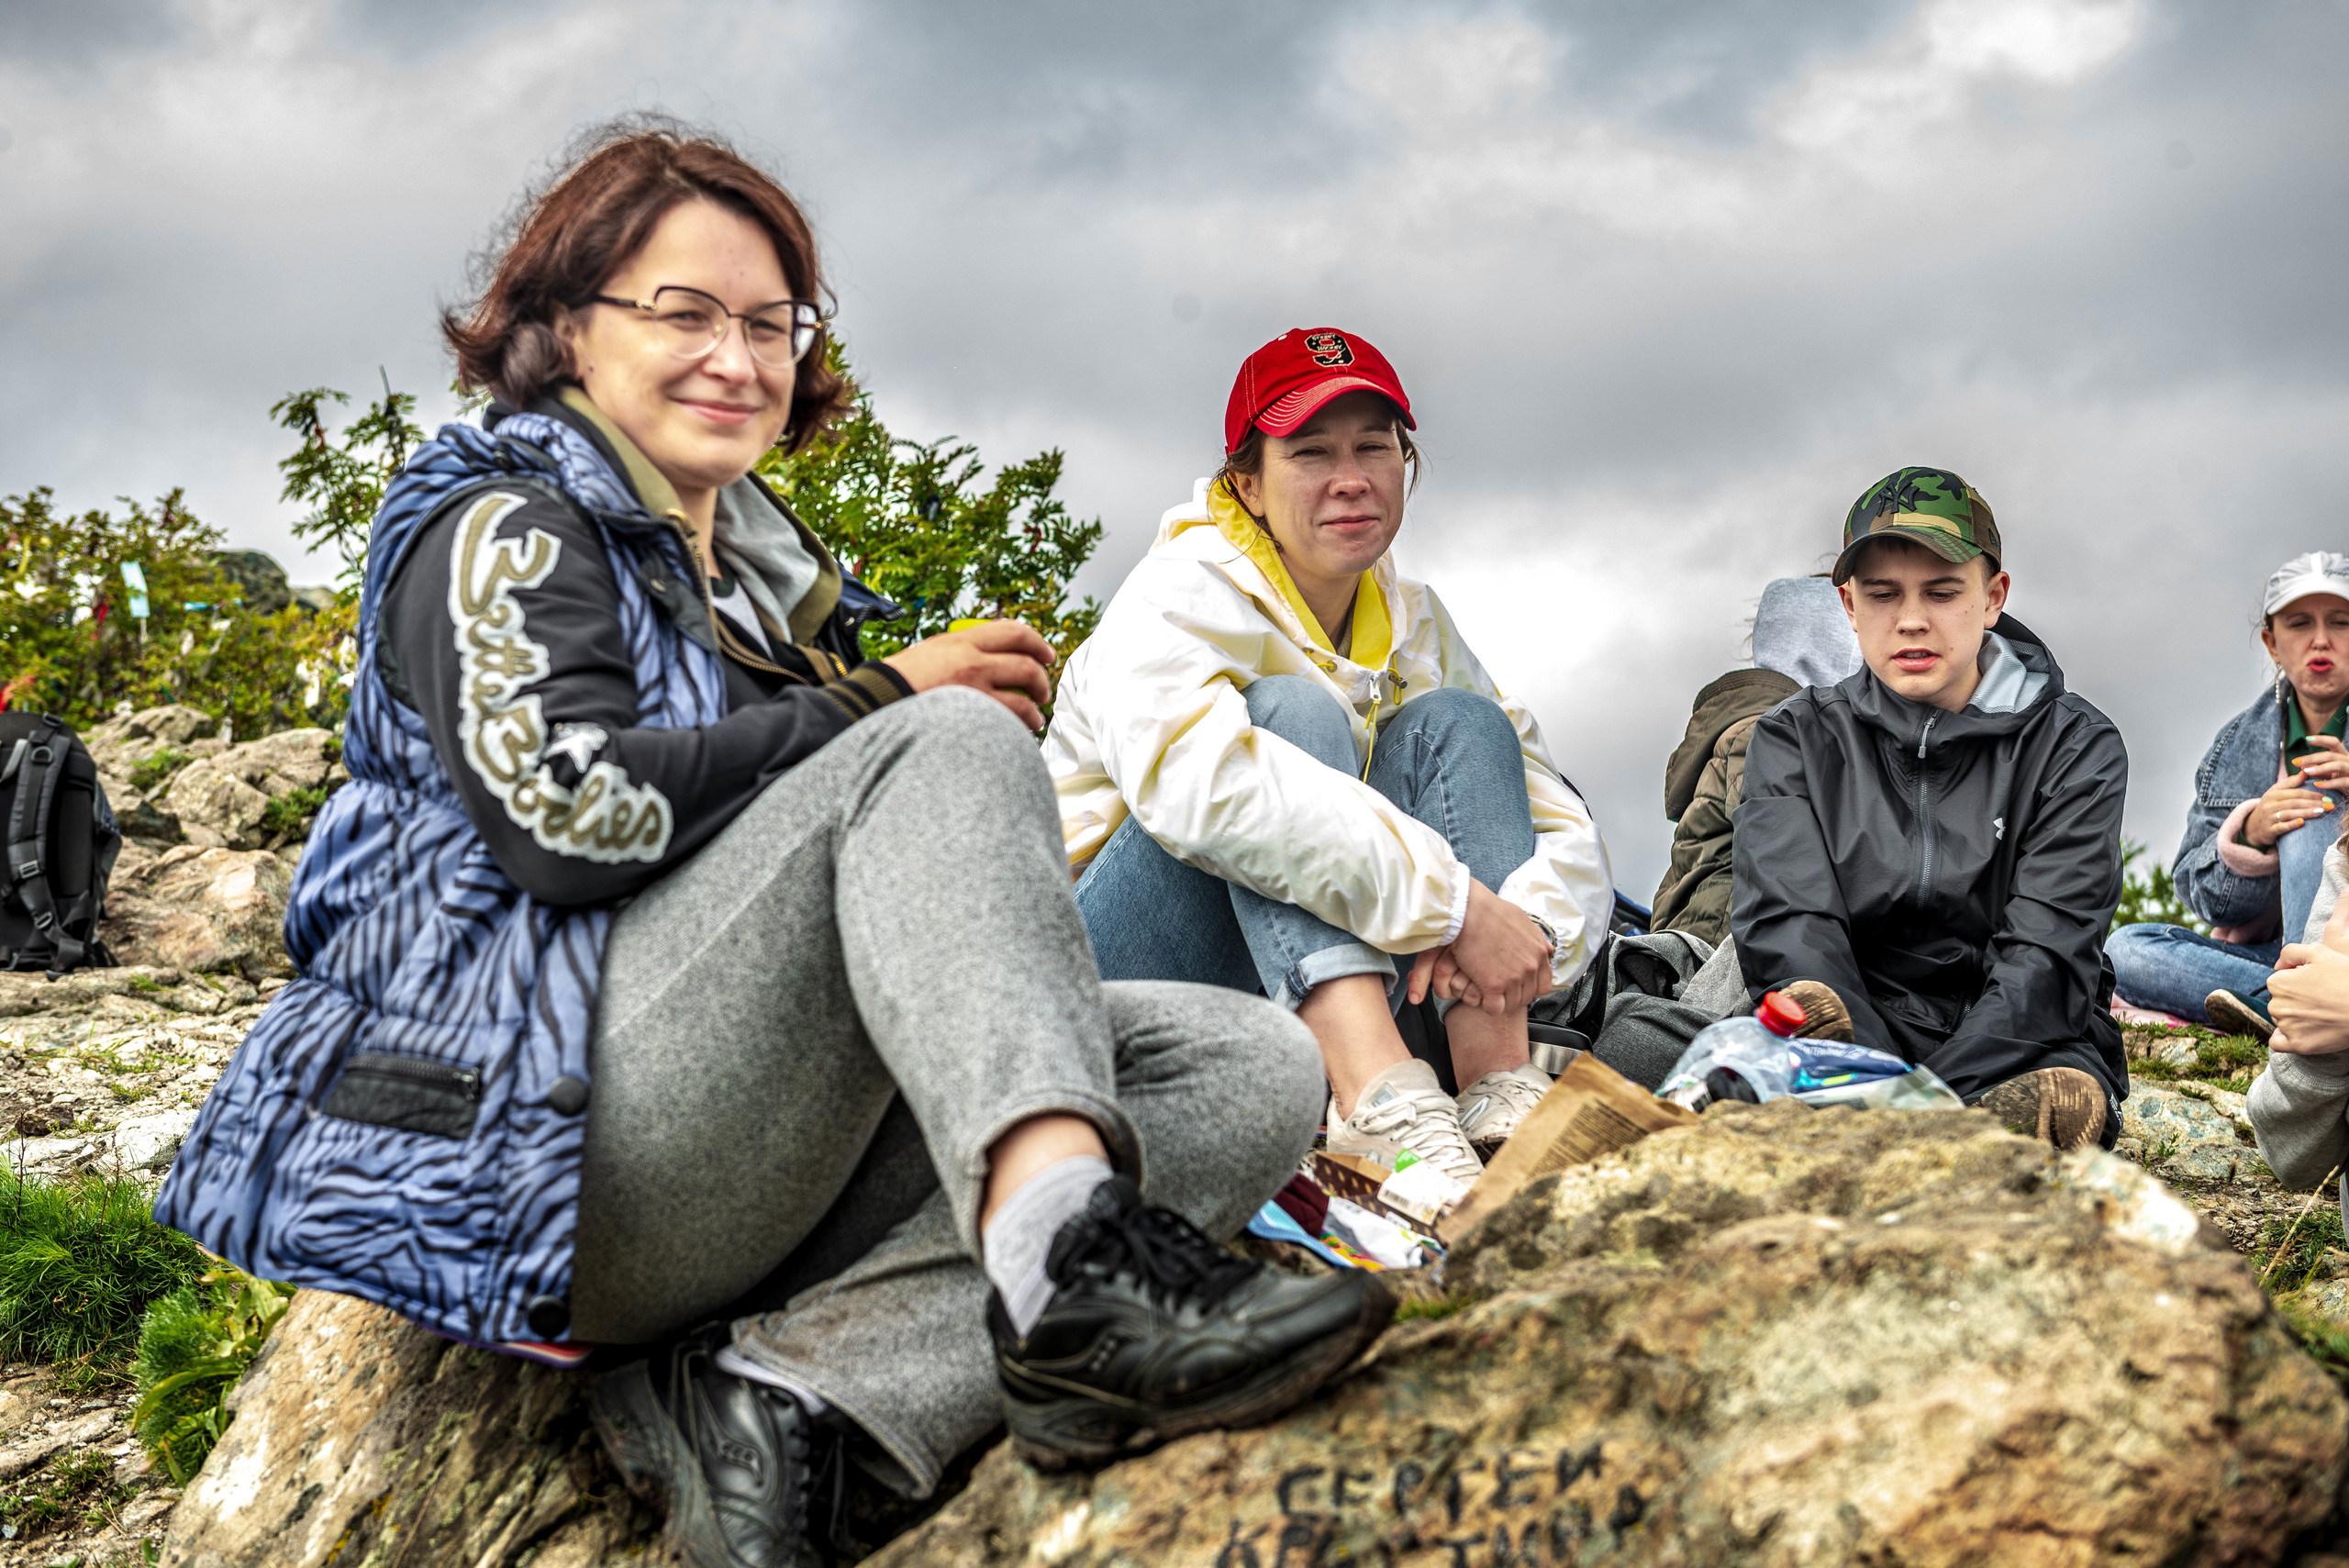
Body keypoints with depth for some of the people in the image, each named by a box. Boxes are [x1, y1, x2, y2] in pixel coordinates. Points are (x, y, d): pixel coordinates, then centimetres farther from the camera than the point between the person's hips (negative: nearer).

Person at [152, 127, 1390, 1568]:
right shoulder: (505, 527, 6)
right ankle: (1074, 1271, -50)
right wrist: (888, 701, -8)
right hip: (533, 1129, -8)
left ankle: (789, 1388, -27)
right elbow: (563, 809, -14)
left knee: (1254, 1067, -9)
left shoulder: (764, 572, 29)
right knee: (943, 745, -25)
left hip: (769, 1171, 8)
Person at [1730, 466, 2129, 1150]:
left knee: (2069, 1098, -39)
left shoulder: (2074, 748, 4)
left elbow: (2043, 963, -8)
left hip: (2021, 1051, 0)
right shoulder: (1794, 741, 9)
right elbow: (1787, 933, -7)